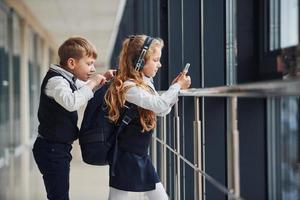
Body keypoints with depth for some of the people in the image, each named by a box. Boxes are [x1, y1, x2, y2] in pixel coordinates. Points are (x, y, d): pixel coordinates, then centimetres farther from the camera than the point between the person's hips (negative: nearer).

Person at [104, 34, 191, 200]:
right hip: (125, 156, -9)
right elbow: (159, 105, -30)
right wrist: (178, 86, -15)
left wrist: (175, 87, 2)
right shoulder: (128, 87, -22)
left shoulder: (146, 83, 7)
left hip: (141, 156, 9)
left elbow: (162, 111, 15)